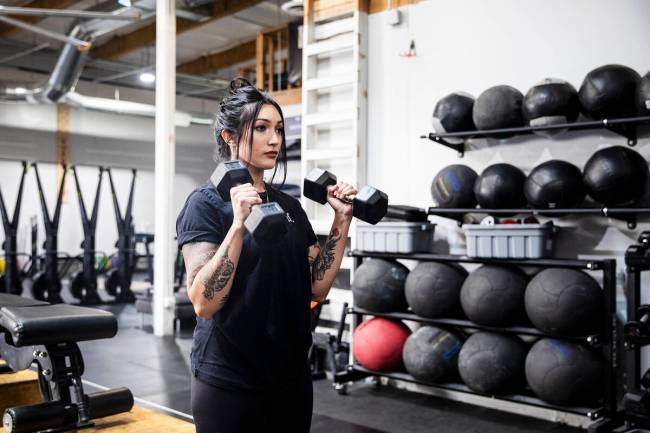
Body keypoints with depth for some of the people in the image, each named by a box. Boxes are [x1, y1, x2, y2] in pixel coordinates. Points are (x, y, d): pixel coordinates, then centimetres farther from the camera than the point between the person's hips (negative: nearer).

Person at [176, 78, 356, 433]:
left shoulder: (288, 205, 8)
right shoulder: (206, 202, -11)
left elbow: (317, 287, 5)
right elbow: (204, 303, -21)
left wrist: (342, 220, -1)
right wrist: (239, 224, -30)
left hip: (290, 374, 6)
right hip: (229, 380, -6)